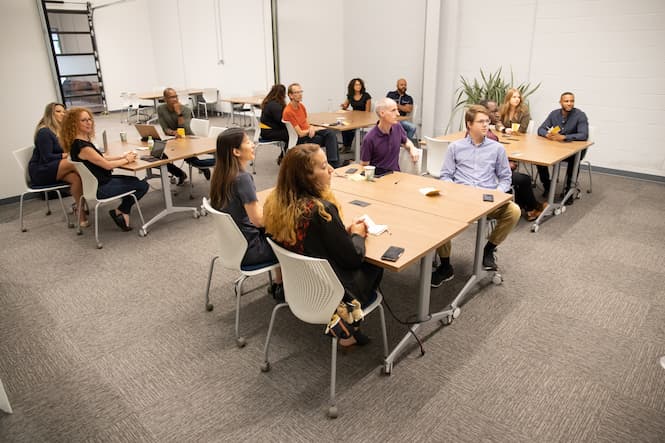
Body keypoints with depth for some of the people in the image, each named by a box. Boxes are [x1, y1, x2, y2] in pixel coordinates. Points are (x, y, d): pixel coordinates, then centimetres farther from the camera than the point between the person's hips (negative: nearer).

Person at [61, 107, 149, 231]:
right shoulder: (81, 146, -26)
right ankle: (120, 212, 11)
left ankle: (123, 211, 19)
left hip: (99, 181, 10)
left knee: (136, 181, 20)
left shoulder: (83, 141, 4)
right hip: (99, 188, -10)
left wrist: (122, 156, 4)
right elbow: (107, 165, -22)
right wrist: (126, 160, -7)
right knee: (142, 186, -4)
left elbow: (101, 159, 13)